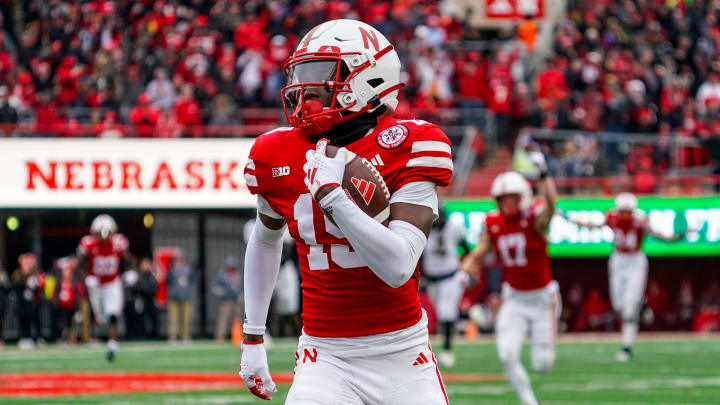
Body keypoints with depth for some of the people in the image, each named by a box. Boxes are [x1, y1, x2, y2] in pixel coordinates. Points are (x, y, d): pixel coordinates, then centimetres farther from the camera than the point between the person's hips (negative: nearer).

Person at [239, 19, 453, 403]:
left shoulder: (406, 148, -10)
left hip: (402, 357, -1)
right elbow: (265, 239, 22)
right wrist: (252, 338, 22)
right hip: (326, 355, 2)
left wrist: (329, 193, -25)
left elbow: (398, 267, -20)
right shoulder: (277, 158, 2)